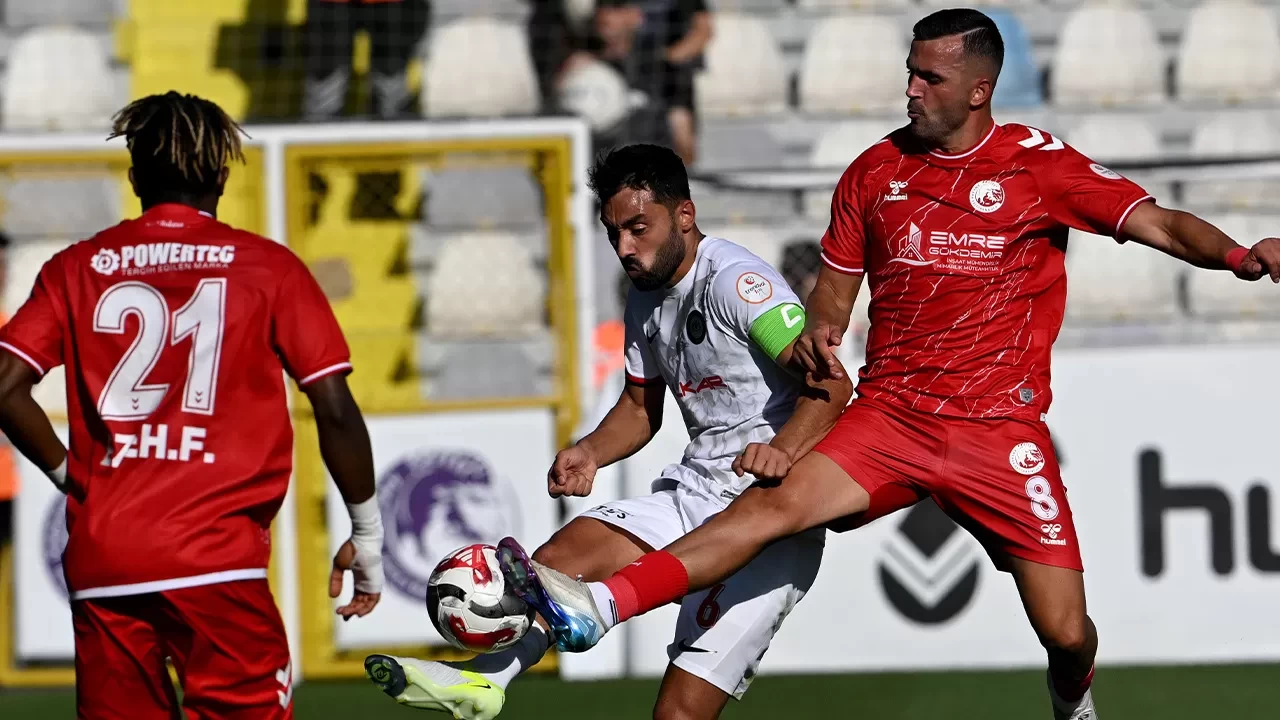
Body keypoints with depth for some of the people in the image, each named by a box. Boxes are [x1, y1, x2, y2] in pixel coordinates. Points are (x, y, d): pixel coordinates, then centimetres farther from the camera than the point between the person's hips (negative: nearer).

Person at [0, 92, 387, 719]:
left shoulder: (77, 268, 9)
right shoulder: (267, 267, 3)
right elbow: (334, 408, -1)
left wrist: (69, 474, 14)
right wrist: (367, 534, 10)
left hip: (99, 562, 3)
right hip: (216, 560, -3)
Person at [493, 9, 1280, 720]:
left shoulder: (1038, 164, -2)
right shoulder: (874, 172, 9)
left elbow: (1158, 222, -8)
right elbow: (837, 281, 19)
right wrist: (819, 332, -4)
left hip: (1001, 427, -2)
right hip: (891, 416, 2)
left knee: (1066, 631, -5)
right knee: (778, 501, -23)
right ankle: (600, 606, -38)